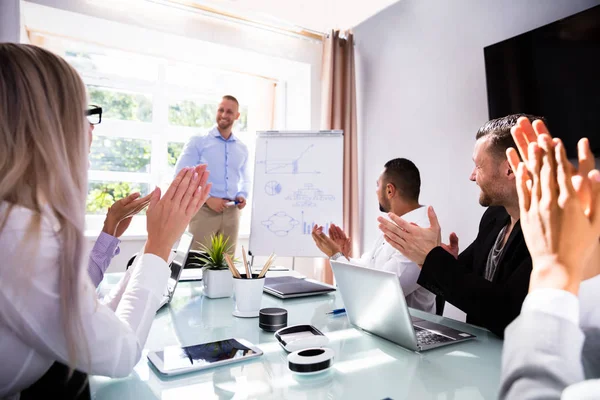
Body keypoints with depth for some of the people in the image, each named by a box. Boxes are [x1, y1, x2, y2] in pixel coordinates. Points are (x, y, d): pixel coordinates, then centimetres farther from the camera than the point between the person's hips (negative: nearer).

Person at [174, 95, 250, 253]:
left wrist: (242, 195, 2)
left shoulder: (242, 148, 15)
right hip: (203, 209, -4)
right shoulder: (198, 142, 2)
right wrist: (207, 198, -13)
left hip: (231, 212, 4)